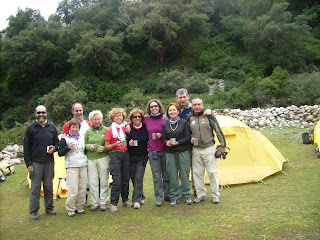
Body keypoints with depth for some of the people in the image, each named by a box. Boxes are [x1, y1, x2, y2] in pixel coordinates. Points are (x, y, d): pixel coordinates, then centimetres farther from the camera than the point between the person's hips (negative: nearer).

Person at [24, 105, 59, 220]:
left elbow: (57, 141, 16)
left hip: (49, 162, 3)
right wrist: (28, 163, -6)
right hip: (35, 162, -3)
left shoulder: (52, 127, 7)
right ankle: (33, 211, 13)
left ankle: (49, 207, 25)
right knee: (35, 187, 1)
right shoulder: (31, 128, -2)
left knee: (49, 186, 11)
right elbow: (26, 146, -2)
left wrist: (54, 148, -8)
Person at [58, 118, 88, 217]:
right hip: (72, 167, -4)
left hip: (83, 166, 5)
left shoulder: (83, 137, 15)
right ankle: (70, 209, 9)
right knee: (73, 190, -8)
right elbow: (60, 153, -3)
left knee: (83, 188, 5)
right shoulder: (65, 139, 1)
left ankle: (79, 206, 21)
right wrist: (68, 147, -18)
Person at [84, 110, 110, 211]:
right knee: (93, 182, 4)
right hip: (91, 159, 2)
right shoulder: (88, 131, 10)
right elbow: (84, 144, 14)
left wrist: (104, 148, -14)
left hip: (103, 158, -2)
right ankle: (95, 203, 16)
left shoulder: (106, 130, 3)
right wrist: (89, 146, -7)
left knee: (104, 181, 3)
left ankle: (103, 202, 15)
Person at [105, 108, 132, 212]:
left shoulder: (126, 128, 12)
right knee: (117, 180, -7)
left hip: (126, 154, 4)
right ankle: (113, 203, 3)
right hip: (115, 155, -4)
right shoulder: (109, 130, -1)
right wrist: (115, 145, -19)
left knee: (126, 178, 10)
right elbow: (106, 146, -2)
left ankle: (125, 199, 26)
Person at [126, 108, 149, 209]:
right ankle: (140, 196, 28)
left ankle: (137, 200, 1)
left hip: (142, 157, -1)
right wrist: (129, 144, -18)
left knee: (139, 178, -7)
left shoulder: (145, 127, 1)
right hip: (131, 157, 1)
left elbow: (149, 140, 16)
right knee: (133, 178, 7)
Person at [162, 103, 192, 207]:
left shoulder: (184, 122, 1)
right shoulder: (165, 124, 6)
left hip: (183, 152, -1)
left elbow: (188, 137, -2)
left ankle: (187, 196, 19)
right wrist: (167, 142, -16)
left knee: (184, 174, 3)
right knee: (172, 175, 4)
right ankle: (174, 197, 16)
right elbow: (163, 139, 6)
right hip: (170, 153, 1)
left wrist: (177, 142, -14)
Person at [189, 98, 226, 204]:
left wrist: (223, 145, 1)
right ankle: (201, 194, 20)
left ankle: (215, 195, 14)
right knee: (197, 173, 7)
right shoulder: (190, 119, 5)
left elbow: (218, 131, 0)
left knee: (212, 172, 0)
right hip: (196, 150, 3)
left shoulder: (209, 116, -4)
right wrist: (190, 139, -1)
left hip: (209, 148, -3)